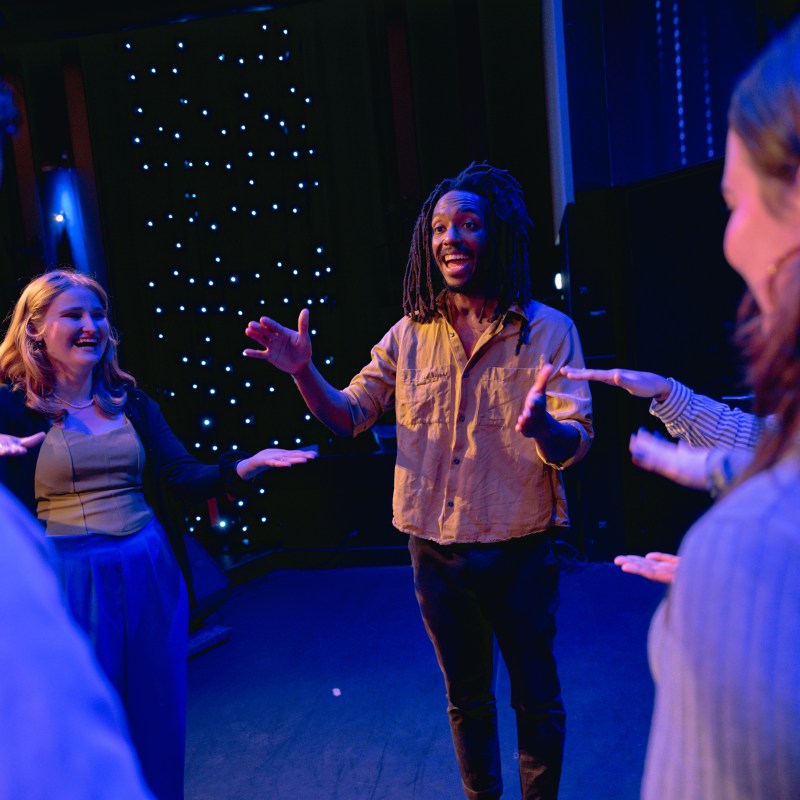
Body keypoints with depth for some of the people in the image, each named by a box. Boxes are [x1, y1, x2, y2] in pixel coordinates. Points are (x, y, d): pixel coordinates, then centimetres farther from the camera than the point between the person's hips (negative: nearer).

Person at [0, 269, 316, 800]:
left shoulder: (130, 400, 7)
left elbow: (183, 477, 1)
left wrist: (247, 465, -15)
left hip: (148, 575, 4)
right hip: (71, 582, -4)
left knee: (156, 715, 16)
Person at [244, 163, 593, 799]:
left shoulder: (548, 330, -9)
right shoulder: (410, 336, 1)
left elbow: (575, 443, -14)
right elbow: (348, 416, 5)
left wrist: (543, 425, -38)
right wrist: (304, 371, -15)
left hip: (519, 550, -2)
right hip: (435, 550, 3)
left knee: (537, 698, 16)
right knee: (466, 697, 21)